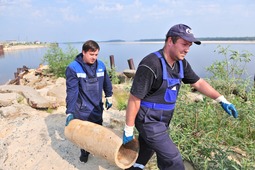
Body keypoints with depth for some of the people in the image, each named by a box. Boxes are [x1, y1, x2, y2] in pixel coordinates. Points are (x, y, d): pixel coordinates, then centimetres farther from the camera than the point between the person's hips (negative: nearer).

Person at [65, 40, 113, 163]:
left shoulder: (101, 65, -4)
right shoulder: (73, 68, -16)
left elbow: (106, 82, 11)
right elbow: (71, 91, -19)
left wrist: (108, 97, 19)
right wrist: (69, 112, -21)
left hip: (97, 107, 3)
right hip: (82, 109, -3)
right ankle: (84, 152, 40)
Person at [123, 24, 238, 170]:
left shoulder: (181, 63, -1)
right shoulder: (151, 65, -27)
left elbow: (198, 82, 13)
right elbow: (134, 100, -22)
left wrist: (222, 100, 9)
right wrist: (128, 130, -16)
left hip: (162, 120, 8)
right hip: (149, 121, -8)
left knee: (144, 153, 26)